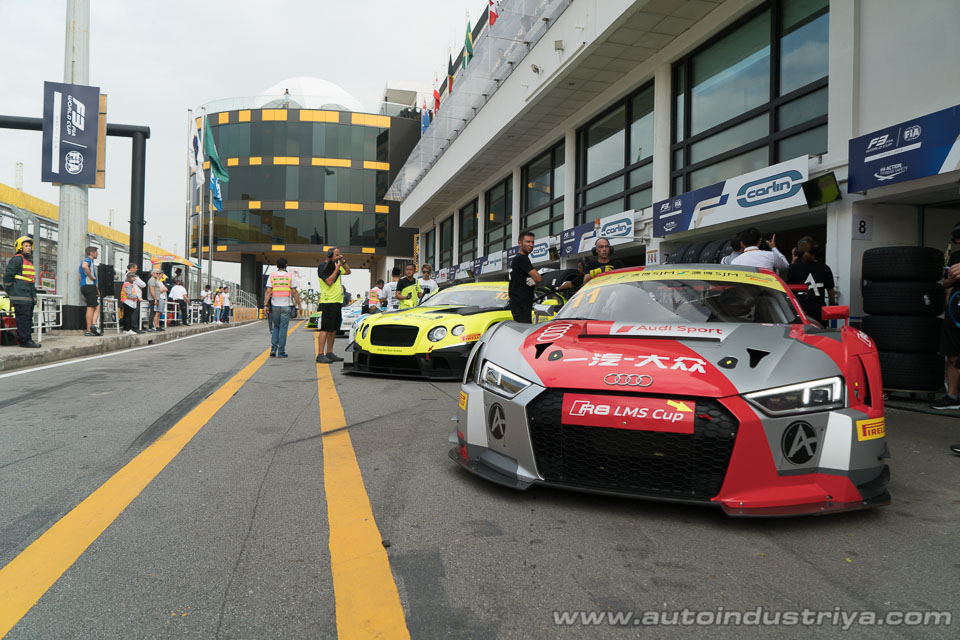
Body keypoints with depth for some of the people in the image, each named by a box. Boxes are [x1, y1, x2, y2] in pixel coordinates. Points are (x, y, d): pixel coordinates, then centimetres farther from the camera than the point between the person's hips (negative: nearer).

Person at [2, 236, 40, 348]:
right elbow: (8, 274, -9)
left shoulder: (29, 260, 22)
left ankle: (27, 340, 15)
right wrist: (8, 290, -4)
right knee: (23, 318, -9)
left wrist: (34, 296, 22)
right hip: (21, 296, -9)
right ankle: (25, 340, -10)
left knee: (28, 318, 10)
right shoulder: (17, 259, -6)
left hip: (29, 295, 9)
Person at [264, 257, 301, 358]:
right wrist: (299, 305, 2)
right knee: (283, 329, 1)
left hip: (275, 305, 2)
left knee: (275, 327, 16)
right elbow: (294, 292, -4)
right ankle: (281, 352, 2)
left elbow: (268, 291, -4)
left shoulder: (272, 276, 3)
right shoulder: (290, 276, -1)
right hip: (286, 305, -2)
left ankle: (273, 349, 3)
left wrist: (266, 305, -4)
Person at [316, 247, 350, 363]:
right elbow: (329, 281, -18)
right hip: (327, 302, -9)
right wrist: (337, 268, -13)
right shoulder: (323, 267, -8)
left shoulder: (335, 266, 17)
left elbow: (348, 272, 26)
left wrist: (343, 261, 12)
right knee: (325, 329, -10)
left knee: (333, 329, 11)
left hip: (337, 302, 9)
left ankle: (329, 353, 18)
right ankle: (320, 355, -10)